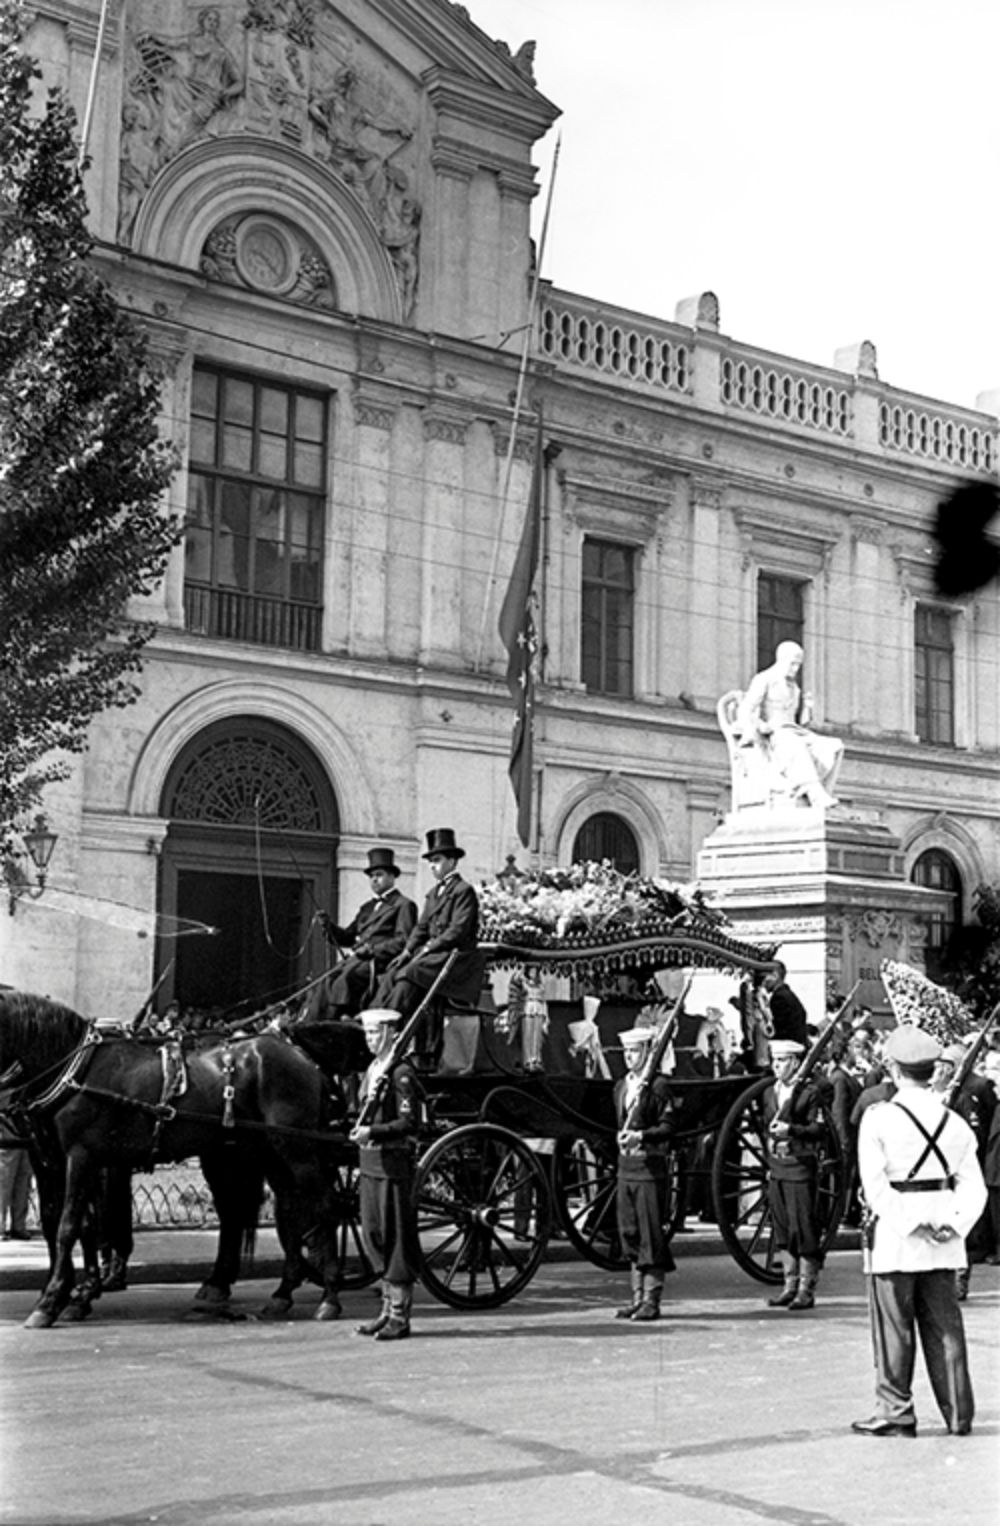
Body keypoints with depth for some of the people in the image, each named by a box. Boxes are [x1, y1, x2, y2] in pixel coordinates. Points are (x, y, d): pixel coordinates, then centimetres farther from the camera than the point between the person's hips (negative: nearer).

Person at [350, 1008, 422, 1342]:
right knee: (374, 1235, 12)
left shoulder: (401, 1073, -13)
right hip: (370, 1163, 9)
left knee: (397, 1237, -2)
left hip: (394, 1164, -9)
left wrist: (373, 1132, -25)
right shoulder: (372, 1069, 14)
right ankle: (388, 1306, 23)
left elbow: (410, 1123, -18)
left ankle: (400, 1315, 5)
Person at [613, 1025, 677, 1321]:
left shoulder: (659, 1086, -7)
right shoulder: (620, 1086, 15)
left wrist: (641, 1135, -25)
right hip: (625, 1167, 7)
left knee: (652, 1235, -4)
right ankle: (637, 1297, 17)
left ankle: (651, 1300, 1)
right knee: (630, 1235, 9)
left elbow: (668, 1126, -12)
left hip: (651, 1167, -7)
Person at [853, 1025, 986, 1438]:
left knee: (894, 1327, 5)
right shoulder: (955, 1123, 5)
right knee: (945, 1326, 11)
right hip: (945, 1245, 4)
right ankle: (958, 1414, 15)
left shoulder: (879, 1117, -9)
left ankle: (894, 1412, 10)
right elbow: (974, 1187, 1)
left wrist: (912, 1225, -13)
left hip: (894, 1236, -4)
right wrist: (952, 1225, -5)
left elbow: (877, 1187, -15)